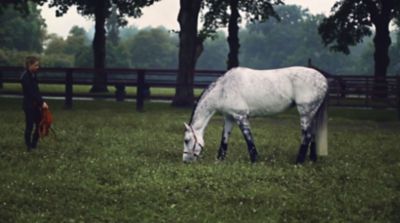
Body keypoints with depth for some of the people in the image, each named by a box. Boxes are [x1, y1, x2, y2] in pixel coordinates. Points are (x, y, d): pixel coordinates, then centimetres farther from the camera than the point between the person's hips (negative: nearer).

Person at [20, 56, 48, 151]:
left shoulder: (33, 75, 9)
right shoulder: (25, 77, -17)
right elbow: (31, 92, -20)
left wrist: (41, 102, 3)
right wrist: (42, 102, -19)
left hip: (35, 104, 8)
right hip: (29, 105, -8)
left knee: (39, 124, 9)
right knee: (29, 126, -1)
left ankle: (34, 144, 19)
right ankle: (29, 146, 9)